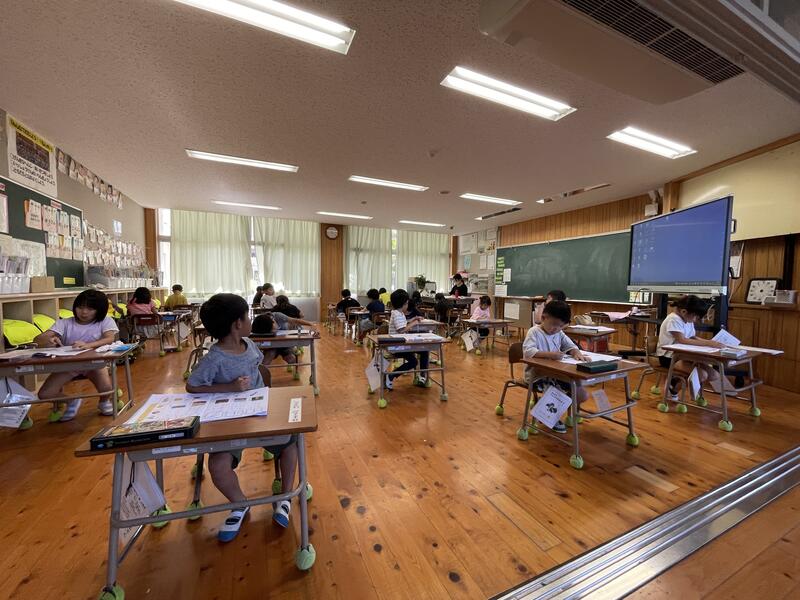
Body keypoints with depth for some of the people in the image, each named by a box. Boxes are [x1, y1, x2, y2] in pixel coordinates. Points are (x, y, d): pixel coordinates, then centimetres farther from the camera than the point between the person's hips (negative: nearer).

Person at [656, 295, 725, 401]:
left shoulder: (688, 319, 8)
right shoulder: (674, 319, -20)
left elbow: (693, 338, 9)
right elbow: (683, 340, -31)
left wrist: (710, 342, -8)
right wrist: (707, 343, -34)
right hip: (669, 357, -9)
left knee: (715, 375, 1)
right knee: (702, 375, -22)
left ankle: (676, 381, 14)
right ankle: (673, 386, 3)